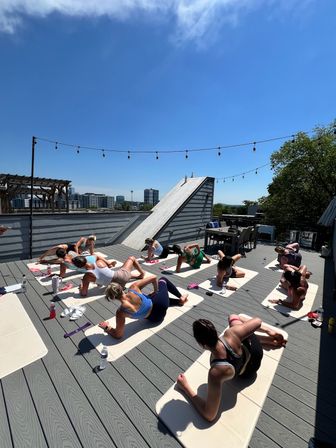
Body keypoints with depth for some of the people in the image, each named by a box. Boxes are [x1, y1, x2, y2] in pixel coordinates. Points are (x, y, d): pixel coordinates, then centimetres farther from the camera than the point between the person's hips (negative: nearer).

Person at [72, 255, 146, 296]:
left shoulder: (87, 276, -15)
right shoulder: (99, 262, -14)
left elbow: (84, 294, -10)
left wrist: (81, 287, 12)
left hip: (119, 285, 1)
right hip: (121, 274, -1)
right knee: (132, 258, 28)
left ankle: (141, 274, 37)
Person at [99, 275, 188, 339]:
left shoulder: (121, 312, -24)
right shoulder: (133, 288, -29)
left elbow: (118, 335, -17)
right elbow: (153, 277, -24)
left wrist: (106, 327, -1)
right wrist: (156, 291, -5)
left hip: (155, 317, 2)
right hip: (159, 304, -2)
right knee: (163, 279, 27)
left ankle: (180, 300, 45)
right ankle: (181, 298, 37)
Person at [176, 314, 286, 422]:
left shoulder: (216, 373, -45)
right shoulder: (230, 334, -42)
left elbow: (209, 415, -36)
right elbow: (258, 321, -28)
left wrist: (186, 388, -26)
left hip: (248, 372, -1)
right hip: (252, 343, 1)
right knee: (232, 317, 27)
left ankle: (271, 341, 33)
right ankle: (270, 338, 34)